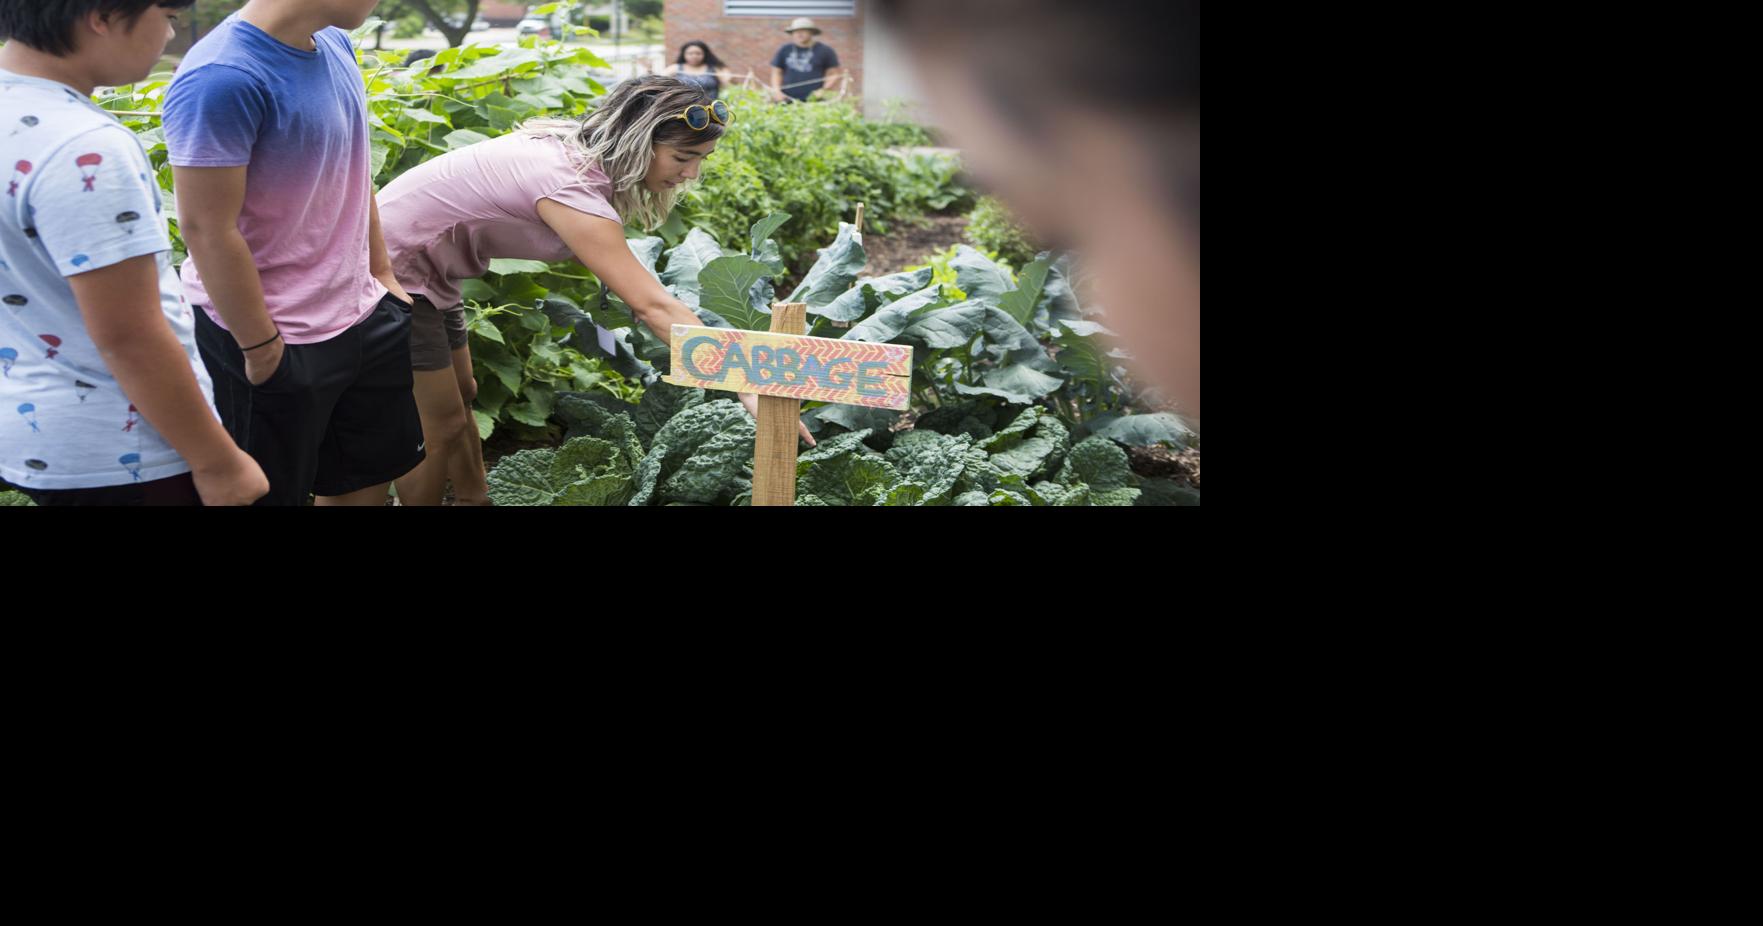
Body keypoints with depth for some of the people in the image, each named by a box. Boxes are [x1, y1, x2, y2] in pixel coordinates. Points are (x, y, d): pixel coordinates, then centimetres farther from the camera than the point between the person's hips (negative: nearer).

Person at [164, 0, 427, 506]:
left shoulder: (334, 45, 2)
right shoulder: (225, 78, -25)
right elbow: (207, 229, -23)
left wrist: (382, 273, 14)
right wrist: (259, 345, -18)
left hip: (360, 315, 8)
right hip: (278, 341, -8)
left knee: (374, 467, 22)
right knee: (270, 489, 11)